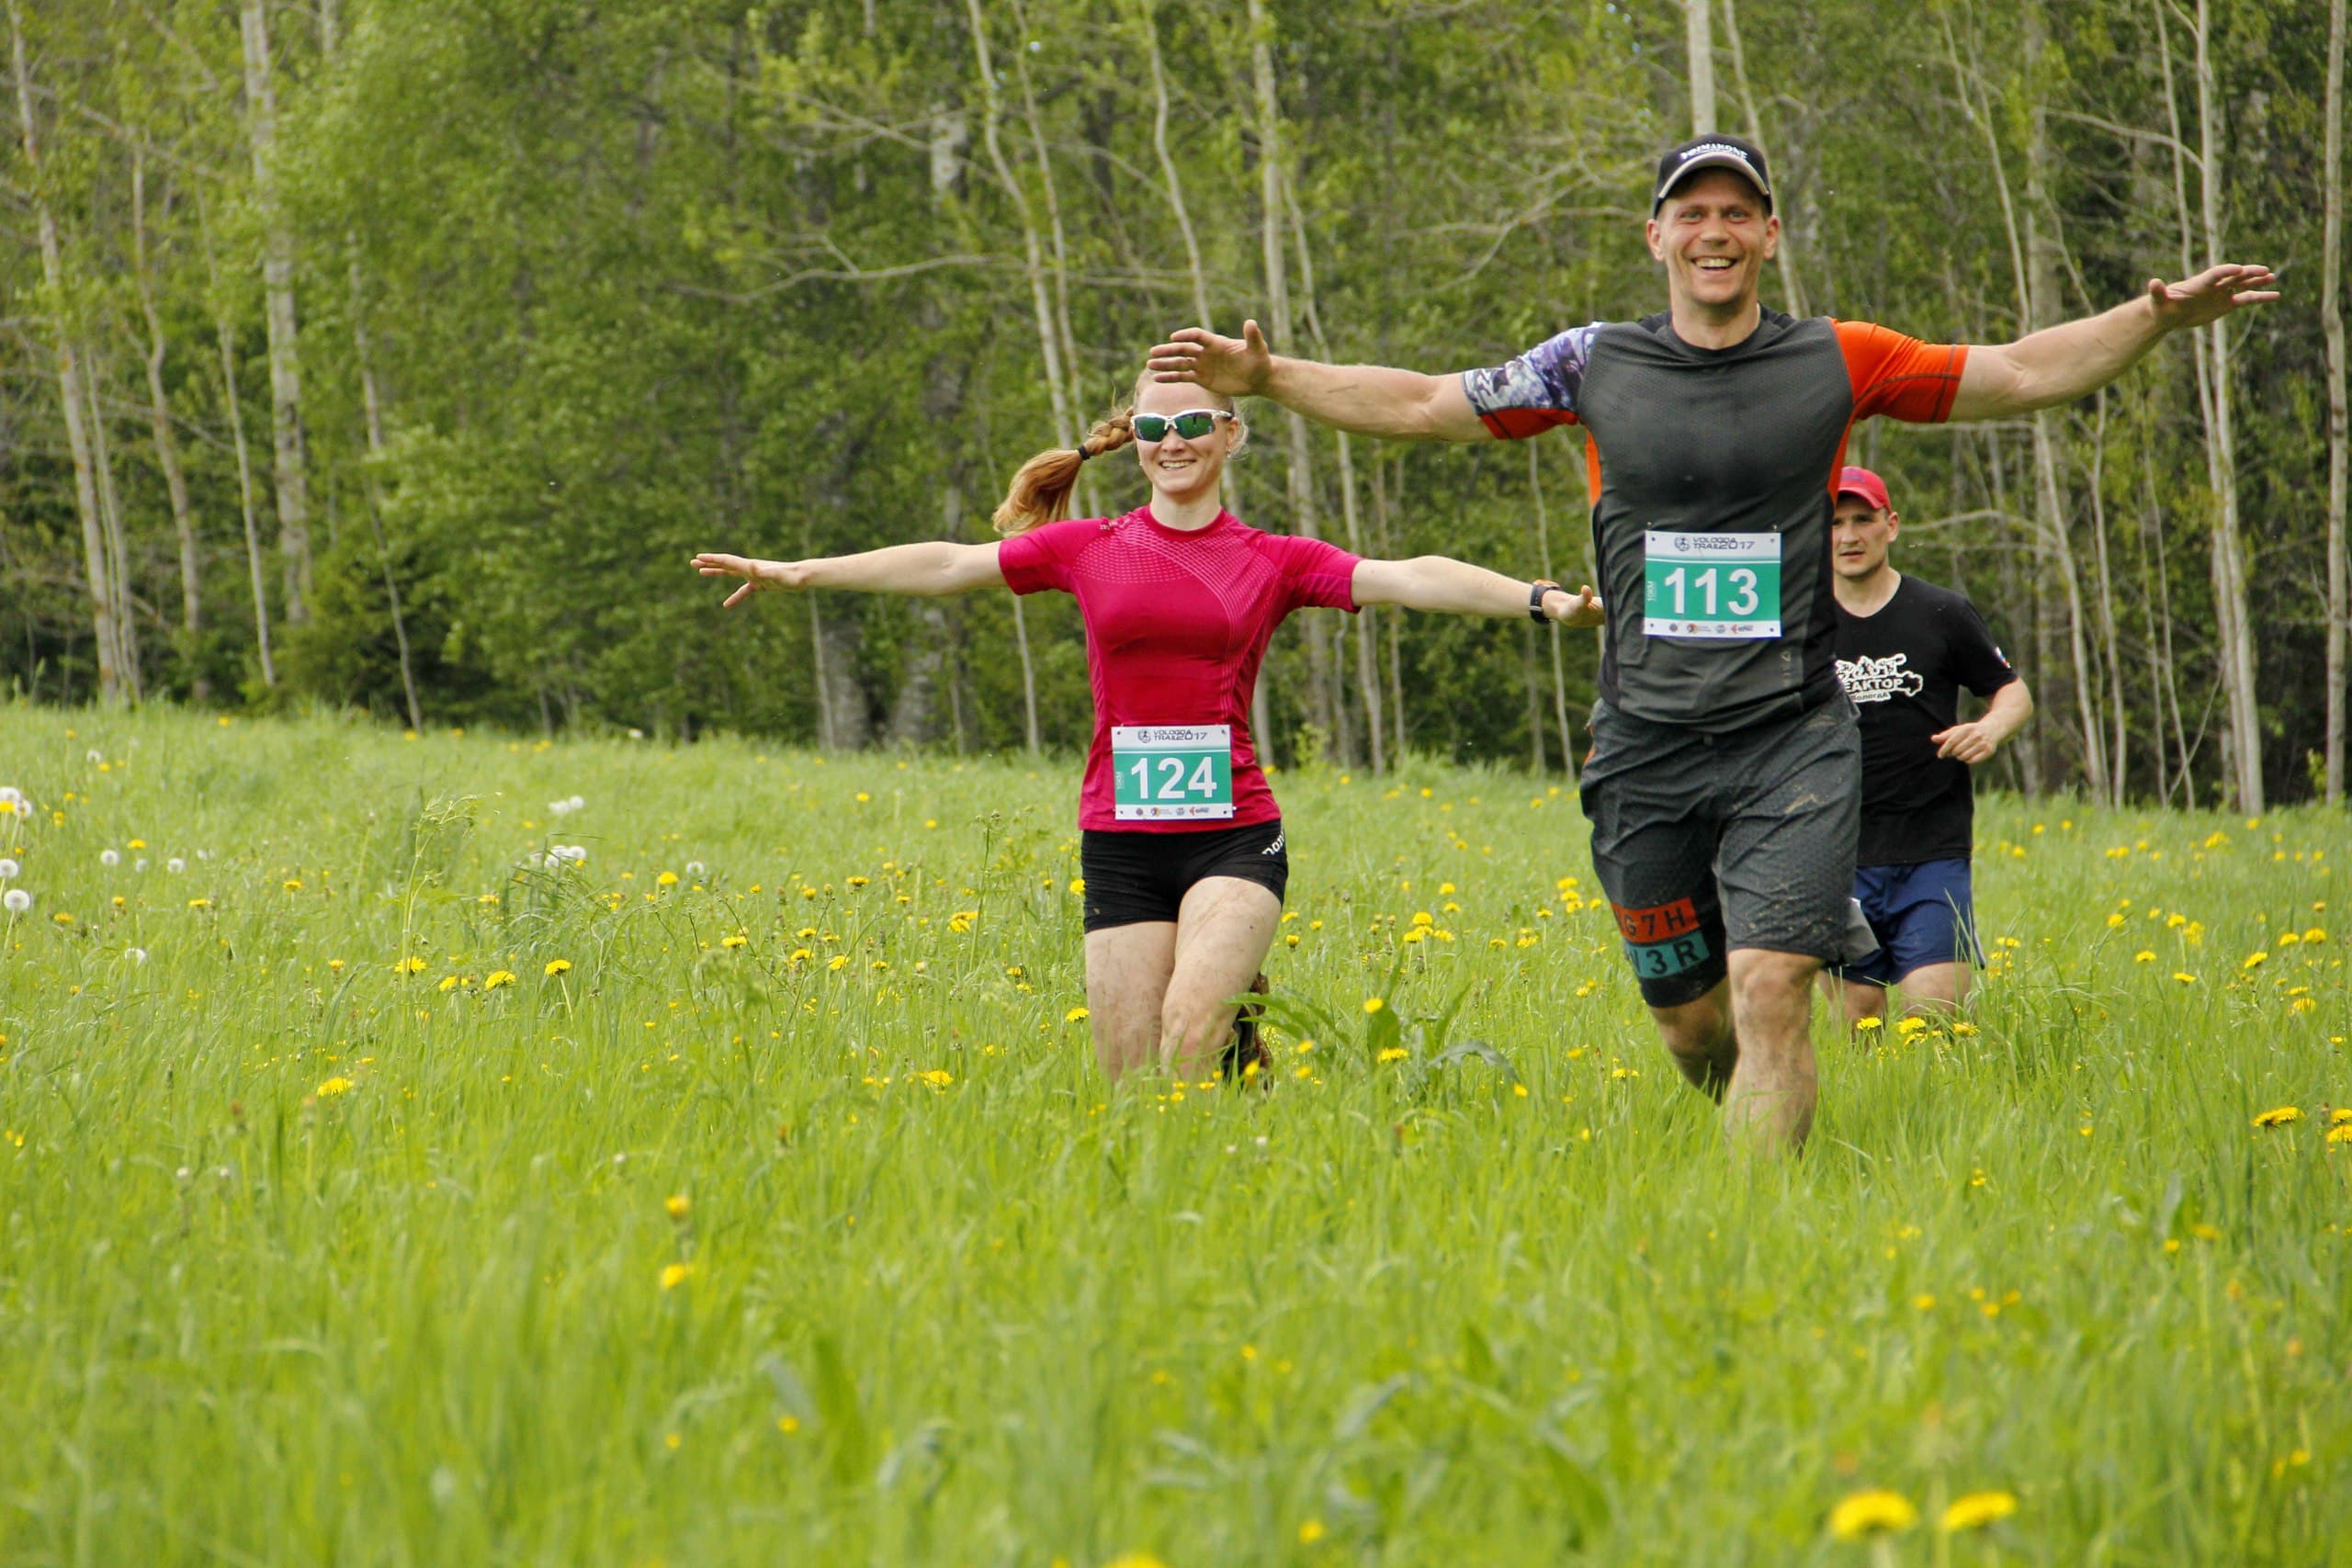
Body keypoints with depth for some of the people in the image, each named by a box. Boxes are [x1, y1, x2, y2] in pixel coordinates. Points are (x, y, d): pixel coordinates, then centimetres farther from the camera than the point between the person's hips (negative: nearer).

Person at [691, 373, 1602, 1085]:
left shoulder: (1276, 562, 5)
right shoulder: (1090, 551, 9)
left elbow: (1407, 579, -4)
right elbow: (951, 565, 12)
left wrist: (1539, 600, -16)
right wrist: (797, 573, 12)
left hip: (1234, 834, -2)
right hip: (1121, 837, 2)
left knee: (1192, 1027, -27)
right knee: (1129, 1082, -2)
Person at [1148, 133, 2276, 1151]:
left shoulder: (1839, 362, 4)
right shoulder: (1595, 365, 6)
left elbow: (2024, 374, 9)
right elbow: (1419, 406, 12)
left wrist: (2157, 319, -3)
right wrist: (1266, 378, 4)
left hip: (1792, 744, -2)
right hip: (1646, 752, 2)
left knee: (1771, 998, -17)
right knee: (1689, 1024, 8)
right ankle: (1764, 1141, 35)